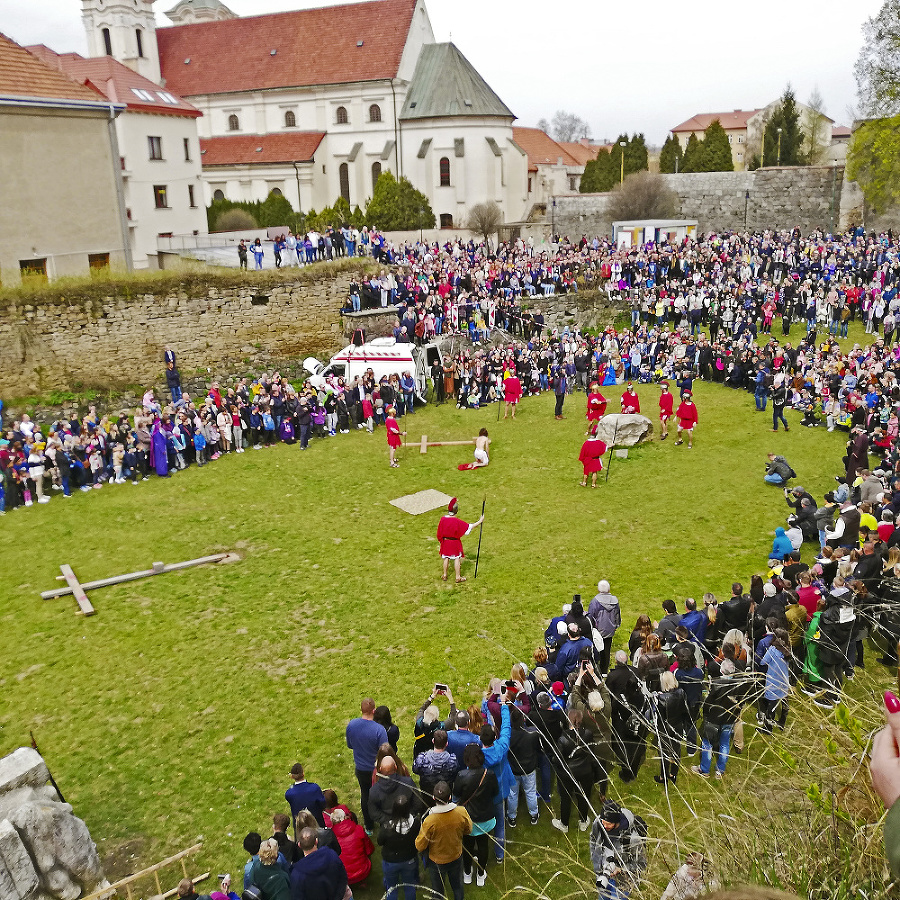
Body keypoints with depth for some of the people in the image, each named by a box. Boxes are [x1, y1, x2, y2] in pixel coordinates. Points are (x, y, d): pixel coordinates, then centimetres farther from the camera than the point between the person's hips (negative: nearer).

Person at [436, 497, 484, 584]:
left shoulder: (443, 519, -14)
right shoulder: (457, 522, -24)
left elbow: (440, 532, -4)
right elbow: (469, 527, -17)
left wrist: (441, 541, 12)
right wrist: (480, 521, -8)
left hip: (445, 542, 4)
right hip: (455, 542, -4)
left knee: (446, 558, 18)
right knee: (457, 559, 10)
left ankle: (444, 575, 30)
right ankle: (458, 577, 19)